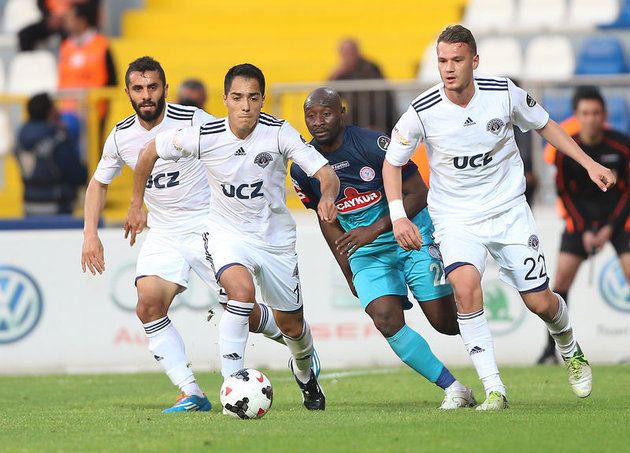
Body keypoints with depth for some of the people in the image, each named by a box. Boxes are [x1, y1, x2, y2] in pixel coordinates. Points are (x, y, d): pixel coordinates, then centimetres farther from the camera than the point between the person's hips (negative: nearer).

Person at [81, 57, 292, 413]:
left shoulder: (194, 120, -14)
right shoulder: (121, 137, -1)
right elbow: (99, 183, 16)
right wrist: (91, 234, 5)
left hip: (209, 227, -3)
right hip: (164, 235, 3)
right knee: (149, 306, -19)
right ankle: (191, 394, -15)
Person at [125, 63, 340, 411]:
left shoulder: (279, 133, -18)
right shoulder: (204, 137, -17)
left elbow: (327, 174, -22)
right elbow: (150, 151, -1)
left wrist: (328, 196, -45)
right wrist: (136, 205, 7)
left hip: (275, 236, 2)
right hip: (227, 233, -1)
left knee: (291, 325, 12)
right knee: (242, 290, -33)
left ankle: (304, 372, 48)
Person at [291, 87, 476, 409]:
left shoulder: (374, 145, -18)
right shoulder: (303, 169, -4)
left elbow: (418, 194, -12)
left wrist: (374, 230, -21)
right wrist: (348, 272, 10)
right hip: (366, 254, 3)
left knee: (447, 323, -3)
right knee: (386, 320, -19)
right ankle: (453, 389, -9)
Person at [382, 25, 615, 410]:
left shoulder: (504, 94, -12)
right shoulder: (422, 112, -16)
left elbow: (544, 125, 8)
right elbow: (392, 162, 0)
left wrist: (589, 163, 4)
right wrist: (398, 215, -12)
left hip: (509, 209, 1)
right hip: (455, 216, -1)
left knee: (539, 301, 1)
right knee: (465, 286, -29)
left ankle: (570, 349, 38)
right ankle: (493, 389, -22)